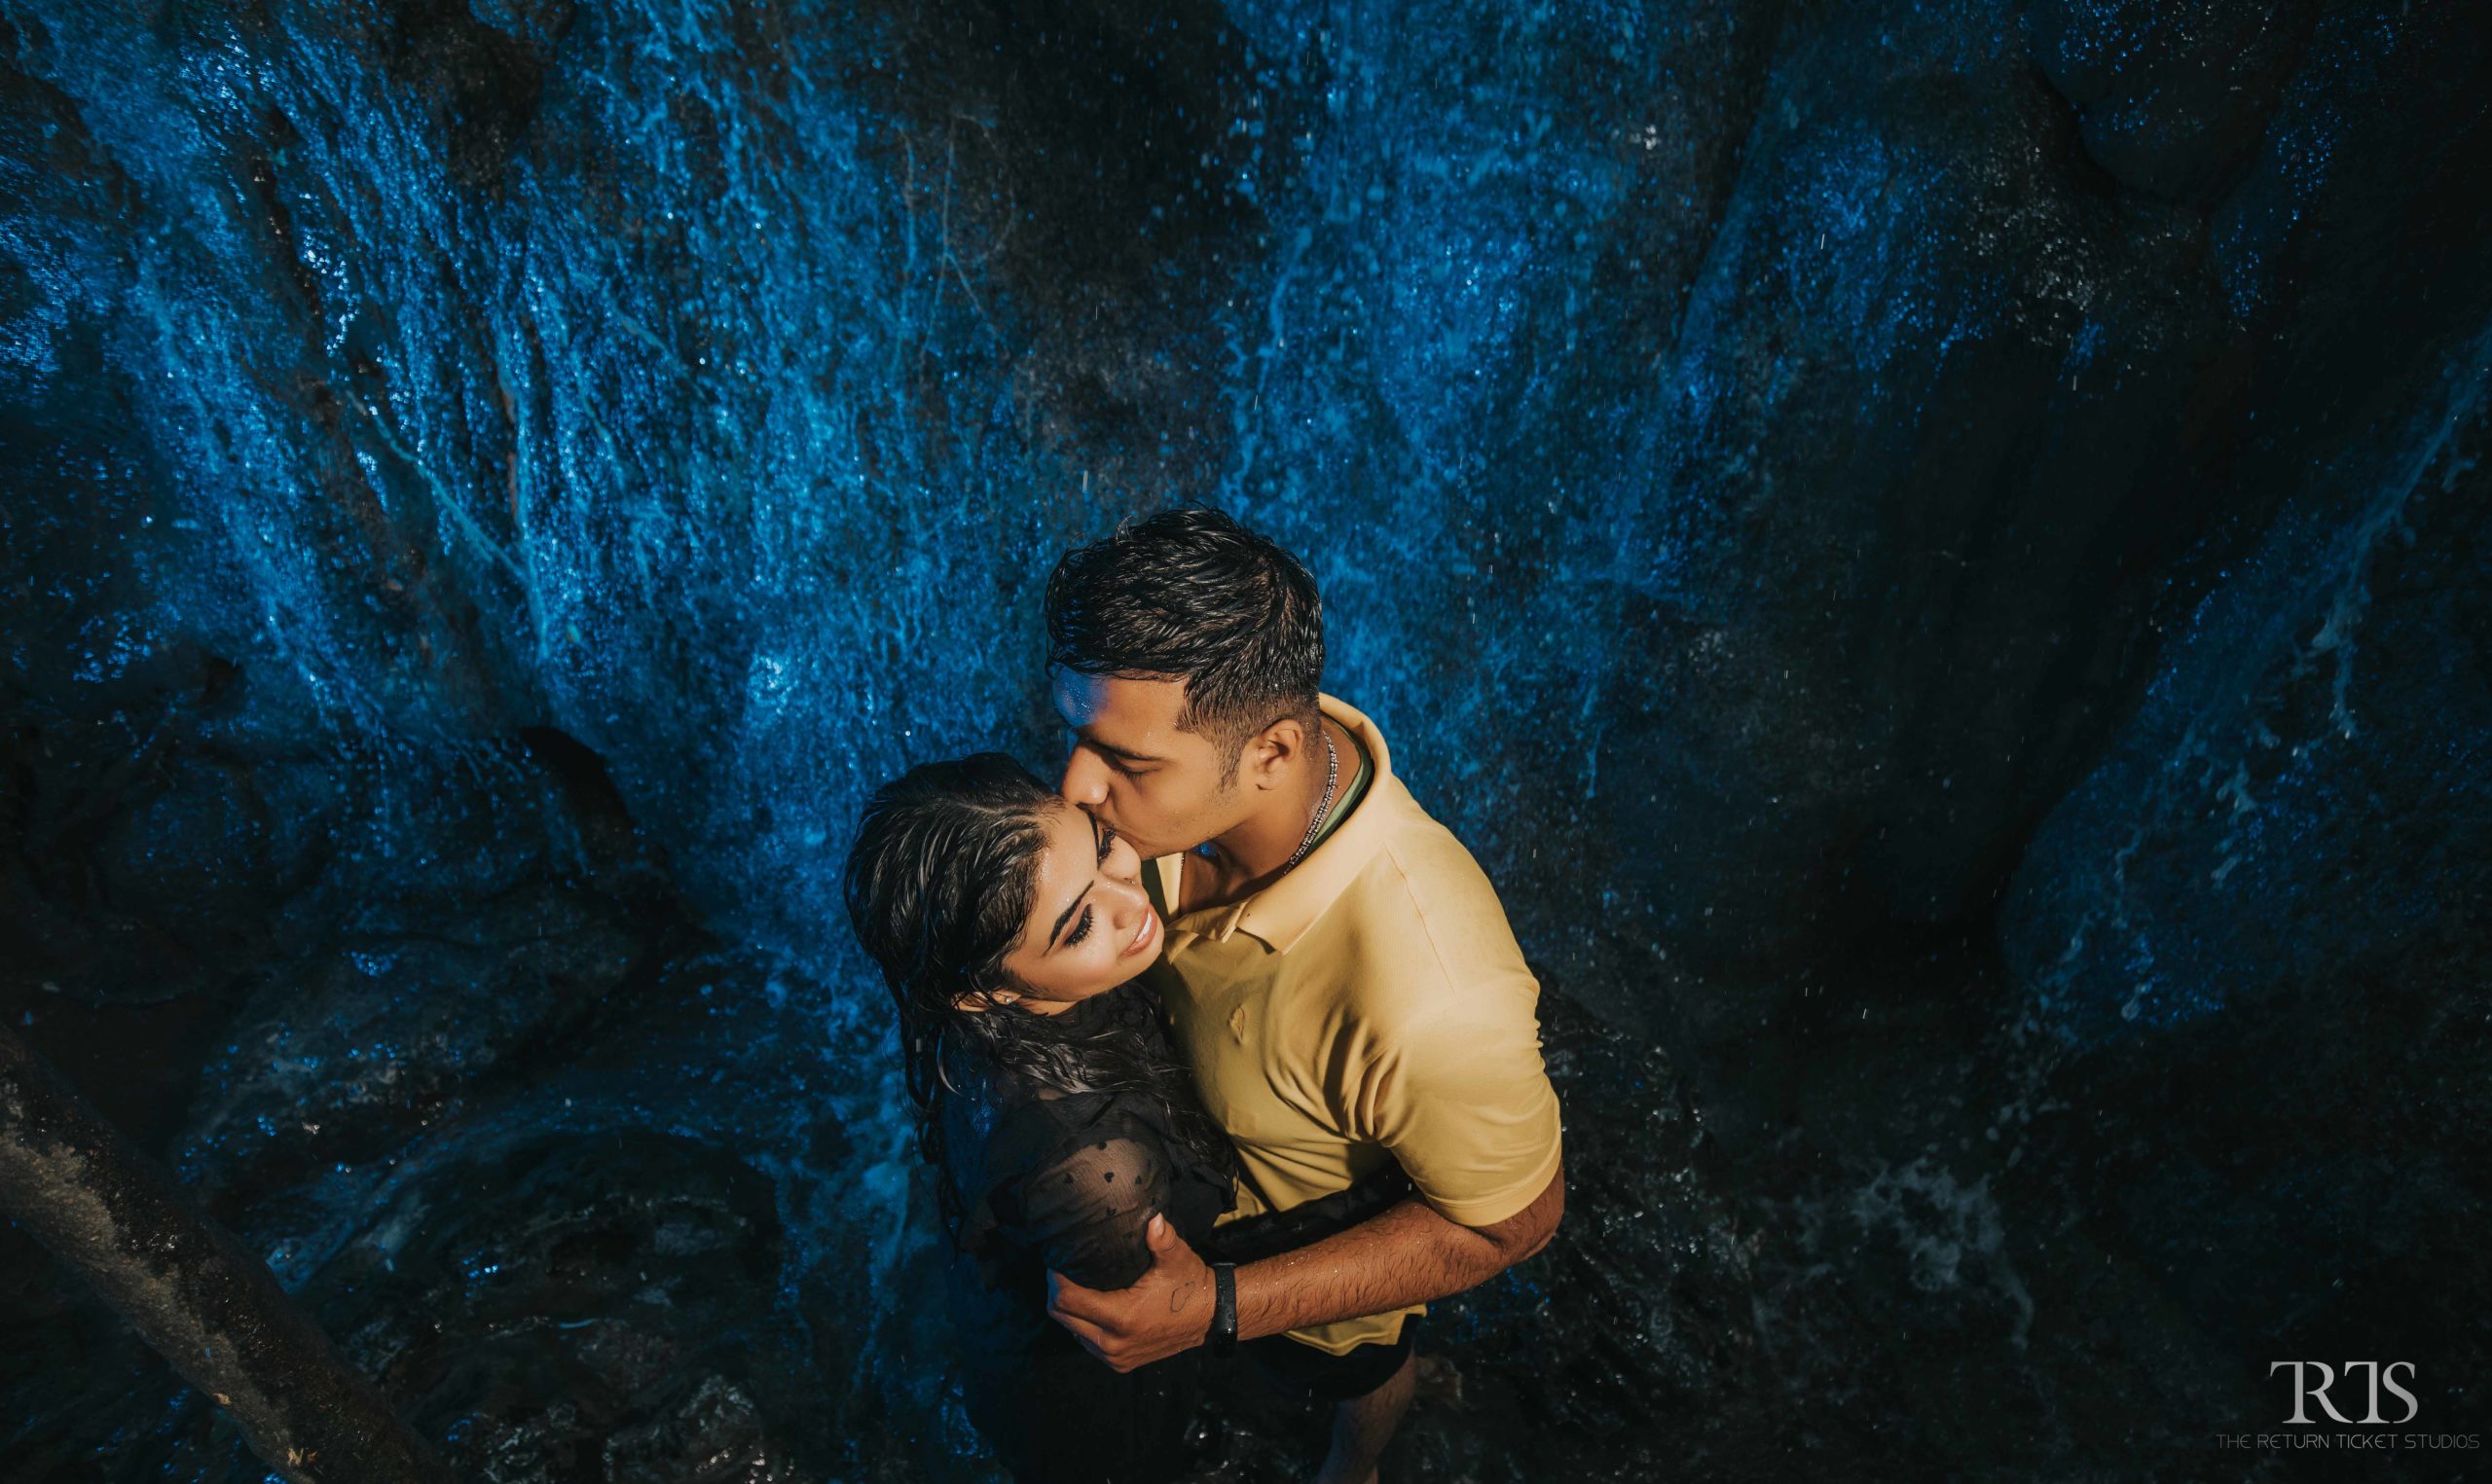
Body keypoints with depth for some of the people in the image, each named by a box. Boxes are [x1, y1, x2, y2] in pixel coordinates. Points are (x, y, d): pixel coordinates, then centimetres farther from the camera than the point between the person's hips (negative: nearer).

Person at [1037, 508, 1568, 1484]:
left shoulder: (1429, 1001, -50)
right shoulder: (1190, 761, -30)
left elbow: (1508, 1222, -30)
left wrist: (1224, 1309, -34)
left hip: (1333, 1248, -4)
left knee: (1352, 1369, 34)